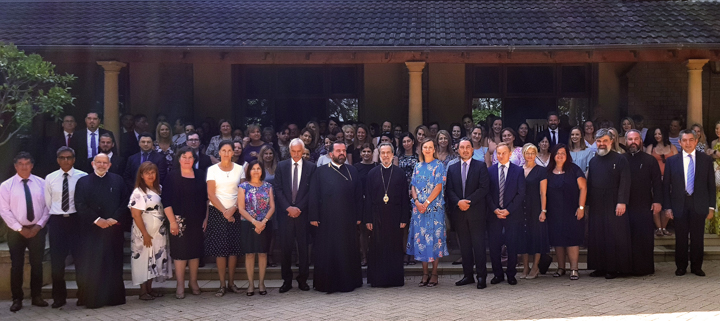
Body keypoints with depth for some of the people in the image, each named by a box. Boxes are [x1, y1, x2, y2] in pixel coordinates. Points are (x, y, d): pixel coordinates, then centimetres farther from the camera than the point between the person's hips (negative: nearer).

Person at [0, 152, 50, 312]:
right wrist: (20, 228, -12)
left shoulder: (41, 183, 1)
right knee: (16, 266, 4)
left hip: (37, 230, 1)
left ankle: (37, 296, 20)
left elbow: (48, 206, 2)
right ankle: (17, 299, 15)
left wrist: (38, 225, -9)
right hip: (16, 231, -1)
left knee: (37, 264, 9)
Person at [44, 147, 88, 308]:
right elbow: (47, 203, 10)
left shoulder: (83, 177, -5)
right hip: (56, 221, 2)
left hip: (76, 219, -2)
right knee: (56, 260, 6)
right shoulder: (50, 178, 4)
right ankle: (59, 297, 19)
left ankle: (83, 294, 20)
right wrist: (50, 221, 9)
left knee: (80, 257, 5)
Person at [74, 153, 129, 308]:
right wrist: (97, 220, -11)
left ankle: (114, 297, 10)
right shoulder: (83, 182, 6)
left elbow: (125, 202, 4)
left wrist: (114, 219, -8)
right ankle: (92, 299, 6)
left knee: (114, 265, 4)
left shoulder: (118, 180, 9)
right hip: (91, 230, -1)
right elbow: (80, 205, -2)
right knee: (91, 265, -1)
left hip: (114, 229, 1)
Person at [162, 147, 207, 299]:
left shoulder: (200, 175, 7)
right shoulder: (172, 177, -3)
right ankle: (180, 285, 8)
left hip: (197, 221, 3)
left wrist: (206, 218, 2)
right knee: (180, 251, 0)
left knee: (196, 251, 8)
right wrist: (172, 221, -12)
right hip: (179, 221, -3)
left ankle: (193, 281, 22)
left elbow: (206, 198, 9)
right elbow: (166, 201, -7)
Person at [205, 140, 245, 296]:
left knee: (234, 248, 1)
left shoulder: (239, 169, 7)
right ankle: (222, 284, 2)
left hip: (235, 212, 2)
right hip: (217, 212, -1)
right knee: (220, 248, -4)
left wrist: (232, 210, -10)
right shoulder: (212, 169, 3)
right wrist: (224, 212, -10)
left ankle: (231, 282, 10)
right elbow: (211, 194, -2)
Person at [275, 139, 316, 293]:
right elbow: (278, 189, 2)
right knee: (286, 248, 2)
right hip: (285, 213, 1)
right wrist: (288, 208, -8)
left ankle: (303, 280, 13)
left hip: (302, 213, 0)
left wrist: (298, 208, -7)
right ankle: (287, 280, 10)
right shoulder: (281, 166, 7)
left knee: (303, 247, 3)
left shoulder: (311, 167, 5)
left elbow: (311, 191, 1)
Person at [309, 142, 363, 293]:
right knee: (327, 252, 2)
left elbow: (358, 195, 8)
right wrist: (314, 217, -5)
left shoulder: (352, 171, 10)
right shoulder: (321, 172, 4)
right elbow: (314, 196, 1)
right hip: (327, 220, -2)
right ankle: (327, 284, 11)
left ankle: (348, 282, 17)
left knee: (348, 251, 6)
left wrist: (358, 216, 3)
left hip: (348, 220, 2)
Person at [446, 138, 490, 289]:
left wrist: (468, 201, -14)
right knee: (464, 245, 7)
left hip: (476, 212, -3)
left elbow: (484, 188, -6)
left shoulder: (480, 166, 3)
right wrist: (458, 202, -11)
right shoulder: (452, 168, 14)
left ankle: (481, 276, 2)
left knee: (479, 244, -3)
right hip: (459, 212, 3)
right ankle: (468, 275, 13)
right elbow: (450, 190, 7)